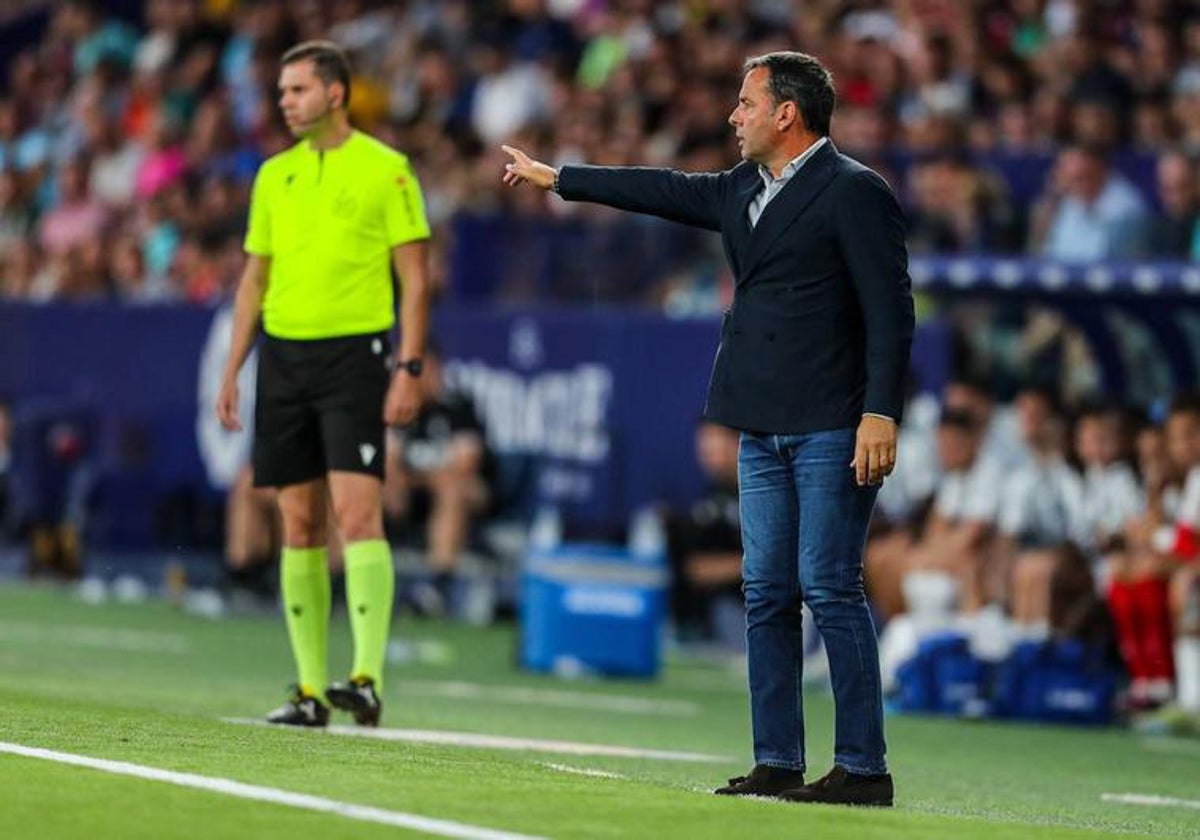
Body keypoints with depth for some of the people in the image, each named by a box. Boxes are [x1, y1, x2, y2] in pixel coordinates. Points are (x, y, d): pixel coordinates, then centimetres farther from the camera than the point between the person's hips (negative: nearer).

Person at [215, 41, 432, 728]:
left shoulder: (385, 170, -3)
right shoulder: (274, 176, 13)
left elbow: (415, 277, -4)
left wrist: (410, 369, -12)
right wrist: (232, 371, 12)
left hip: (354, 355, -5)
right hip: (283, 356, 5)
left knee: (357, 513, -16)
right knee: (300, 525, 5)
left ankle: (368, 679, -20)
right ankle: (311, 690, 9)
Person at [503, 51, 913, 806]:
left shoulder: (854, 192, -8)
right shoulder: (742, 191, 16)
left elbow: (890, 311, -13)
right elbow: (663, 190, 28)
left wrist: (881, 414, -20)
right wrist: (554, 177, 34)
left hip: (832, 430, -8)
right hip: (764, 429, 8)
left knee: (830, 588, -9)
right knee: (767, 593, 6)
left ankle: (862, 768, -7)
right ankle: (778, 765, 9)